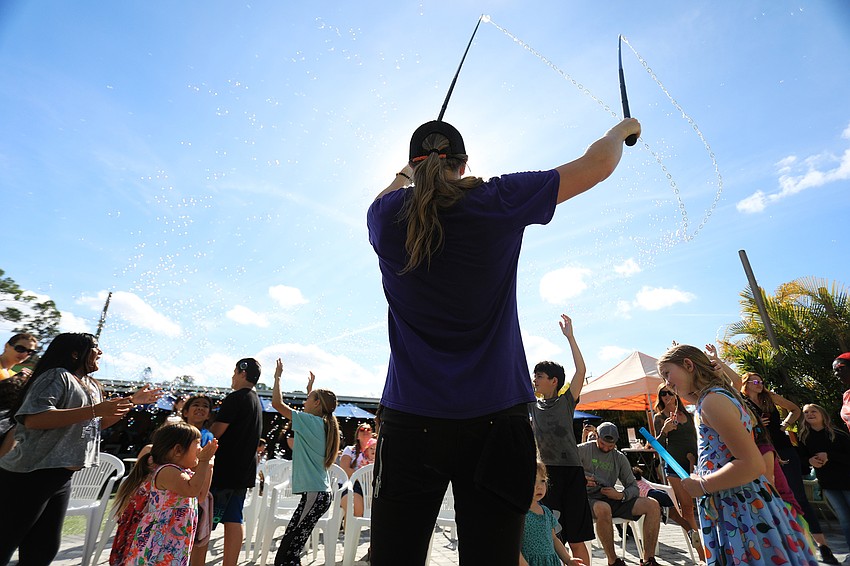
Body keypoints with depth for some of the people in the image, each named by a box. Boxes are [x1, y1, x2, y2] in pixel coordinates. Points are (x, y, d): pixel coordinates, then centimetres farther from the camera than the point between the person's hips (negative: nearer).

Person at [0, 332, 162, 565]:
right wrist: (94, 410, -31)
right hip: (29, 476, -9)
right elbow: (32, 419, -28)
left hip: (62, 477, 9)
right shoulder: (57, 376, -14)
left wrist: (132, 402, 14)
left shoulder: (92, 386, 15)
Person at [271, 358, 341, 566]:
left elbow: (277, 403, -12)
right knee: (290, 547, 15)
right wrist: (311, 389, 40)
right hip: (321, 493, 9)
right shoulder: (324, 424, 11)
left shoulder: (311, 422, -12)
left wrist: (278, 377, 0)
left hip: (314, 494, -9)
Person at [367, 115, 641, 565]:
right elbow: (597, 165, 11)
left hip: (411, 420, 2)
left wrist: (407, 174, 49)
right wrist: (621, 129, 32)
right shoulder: (498, 201, -2)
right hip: (493, 417, 0)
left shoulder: (385, 217, 2)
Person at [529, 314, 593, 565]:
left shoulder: (567, 401, -2)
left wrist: (569, 336, -14)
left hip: (570, 471, -3)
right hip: (544, 472, 3)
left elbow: (581, 370, -13)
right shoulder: (532, 405, 7)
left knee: (576, 539, 5)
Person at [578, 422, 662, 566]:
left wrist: (620, 495, -10)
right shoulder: (582, 450, -1)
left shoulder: (620, 458, 14)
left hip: (611, 500, 5)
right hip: (588, 498, -5)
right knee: (603, 508, -40)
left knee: (653, 505, -10)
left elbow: (634, 487, 12)